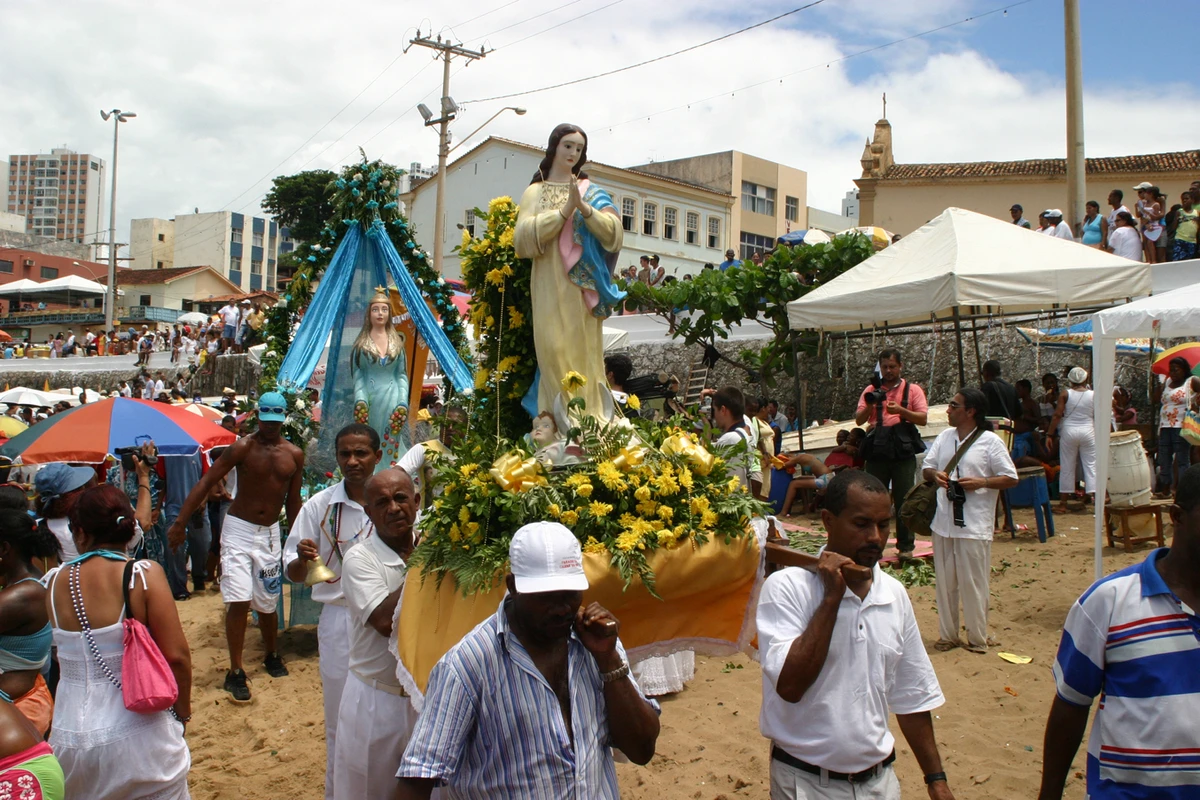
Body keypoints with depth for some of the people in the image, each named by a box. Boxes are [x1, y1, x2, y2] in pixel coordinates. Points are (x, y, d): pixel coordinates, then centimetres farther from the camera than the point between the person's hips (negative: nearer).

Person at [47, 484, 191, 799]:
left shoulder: (56, 583, -2)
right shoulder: (144, 574, -13)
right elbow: (176, 655, -14)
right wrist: (183, 710, 1)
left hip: (71, 736, 3)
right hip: (136, 734, -3)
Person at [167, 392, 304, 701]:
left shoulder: (295, 455, 2)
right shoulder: (243, 447, -10)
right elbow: (206, 482, -13)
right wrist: (180, 523, -19)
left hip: (270, 532, 3)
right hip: (239, 528, -3)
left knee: (268, 603, 12)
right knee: (238, 601, -10)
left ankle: (272, 657, 36)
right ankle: (235, 672, 1)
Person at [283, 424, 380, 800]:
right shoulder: (319, 506, -2)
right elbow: (294, 574, 0)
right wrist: (303, 559, -21)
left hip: (388, 622, 0)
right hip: (340, 622, 0)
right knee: (341, 722, 10)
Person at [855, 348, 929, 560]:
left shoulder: (912, 390, 5)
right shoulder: (871, 390, 9)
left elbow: (923, 418, -3)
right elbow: (859, 420, 3)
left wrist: (901, 410, -19)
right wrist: (869, 406, -17)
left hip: (903, 452, -2)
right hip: (877, 451, 2)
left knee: (904, 500, 1)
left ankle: (905, 546, 8)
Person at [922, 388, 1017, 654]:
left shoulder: (990, 442, -6)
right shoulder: (944, 437, 10)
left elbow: (1011, 479, -4)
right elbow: (926, 467, 17)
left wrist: (981, 482, -18)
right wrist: (934, 475, -6)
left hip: (974, 526, -5)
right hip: (943, 522, 5)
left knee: (973, 583, 2)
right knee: (945, 582, 11)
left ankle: (978, 638, 17)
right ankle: (947, 635, 22)